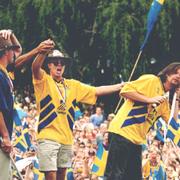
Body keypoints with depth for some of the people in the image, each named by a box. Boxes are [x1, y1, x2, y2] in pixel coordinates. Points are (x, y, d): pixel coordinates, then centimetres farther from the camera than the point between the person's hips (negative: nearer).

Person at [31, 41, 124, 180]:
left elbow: (97, 91, 17)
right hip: (48, 137, -5)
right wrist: (44, 52, -40)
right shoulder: (43, 81, 0)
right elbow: (35, 67, -21)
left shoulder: (73, 85, 15)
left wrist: (120, 86, 13)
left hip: (67, 138, 6)